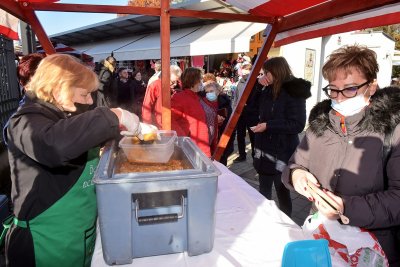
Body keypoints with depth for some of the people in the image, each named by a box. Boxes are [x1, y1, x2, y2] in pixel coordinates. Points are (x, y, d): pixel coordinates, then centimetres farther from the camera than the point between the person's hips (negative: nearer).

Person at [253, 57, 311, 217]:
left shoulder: (294, 92, -15)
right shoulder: (269, 90, 8)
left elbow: (297, 125, -20)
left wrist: (268, 125, -21)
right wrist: (257, 82, 4)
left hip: (282, 152, -8)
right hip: (265, 149, 8)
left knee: (282, 191, 5)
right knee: (264, 190, 19)